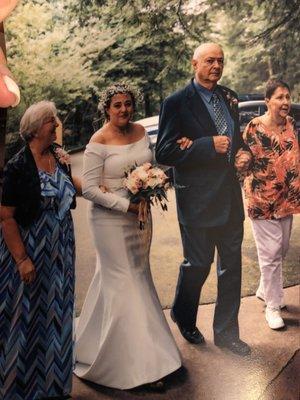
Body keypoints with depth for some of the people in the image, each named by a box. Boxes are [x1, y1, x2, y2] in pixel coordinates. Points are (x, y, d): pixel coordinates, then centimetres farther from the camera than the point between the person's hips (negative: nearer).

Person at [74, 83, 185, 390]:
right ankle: (142, 365, 10)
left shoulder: (140, 131, 6)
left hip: (140, 215, 7)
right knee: (123, 284, 0)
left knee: (137, 277, 15)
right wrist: (125, 204, -19)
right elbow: (89, 189, -15)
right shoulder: (99, 142, -13)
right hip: (111, 219, -7)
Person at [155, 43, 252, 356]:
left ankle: (226, 332, 29)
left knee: (231, 266, 12)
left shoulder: (229, 98, 10)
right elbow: (164, 153, -15)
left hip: (230, 197, 6)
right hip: (198, 199, -6)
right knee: (198, 264, 9)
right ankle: (184, 317, 39)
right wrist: (209, 145, -21)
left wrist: (244, 153, 0)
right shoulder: (177, 103, -9)